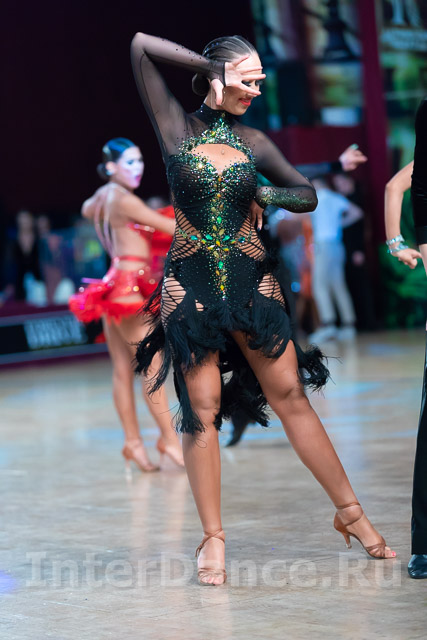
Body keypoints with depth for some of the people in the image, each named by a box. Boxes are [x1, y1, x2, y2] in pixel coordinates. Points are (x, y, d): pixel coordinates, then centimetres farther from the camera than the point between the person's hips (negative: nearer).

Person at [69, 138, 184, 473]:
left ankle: (133, 442, 8)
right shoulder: (124, 199, -13)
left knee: (123, 370, 7)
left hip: (116, 289, 10)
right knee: (152, 365, -7)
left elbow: (87, 209, 39)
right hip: (128, 285, -10)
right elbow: (168, 226, -12)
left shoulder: (104, 195, 14)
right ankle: (170, 438, -4)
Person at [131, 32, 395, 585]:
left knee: (291, 395, 4)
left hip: (250, 281, 3)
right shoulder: (176, 126, 0)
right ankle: (213, 540, 5)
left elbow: (308, 195, 15)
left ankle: (349, 512, 10)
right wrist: (211, 67, -4)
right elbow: (141, 46, -7)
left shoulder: (253, 142, 8)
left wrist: (267, 195, -5)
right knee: (201, 410, -1)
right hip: (190, 285, -2)